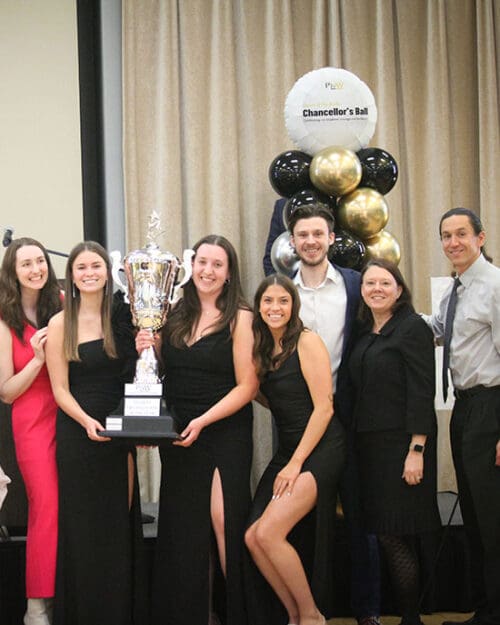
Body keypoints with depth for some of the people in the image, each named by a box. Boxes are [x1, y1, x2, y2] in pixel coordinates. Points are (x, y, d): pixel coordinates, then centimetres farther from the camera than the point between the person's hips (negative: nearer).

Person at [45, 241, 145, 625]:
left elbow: (138, 371, 11)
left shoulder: (124, 317, 5)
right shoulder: (61, 324, -3)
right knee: (84, 526, 2)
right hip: (79, 432, -3)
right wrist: (87, 421, -20)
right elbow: (60, 389, -4)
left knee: (121, 525, 7)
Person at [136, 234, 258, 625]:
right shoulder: (177, 317, 10)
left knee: (222, 519, -10)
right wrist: (148, 351, -3)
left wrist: (202, 421, -15)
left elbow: (247, 387, -9)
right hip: (178, 436, 5)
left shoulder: (239, 318, -5)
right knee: (184, 529, 8)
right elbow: (165, 376, 17)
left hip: (225, 434, -5)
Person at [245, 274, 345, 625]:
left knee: (269, 532, -18)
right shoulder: (262, 349, 11)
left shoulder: (307, 342, -10)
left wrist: (296, 463, -15)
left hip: (319, 450, -7)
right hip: (287, 450, 7)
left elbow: (324, 407, -14)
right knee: (253, 537, -7)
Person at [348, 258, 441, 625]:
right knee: (390, 536, 10)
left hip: (402, 443, -7)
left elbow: (422, 392, -14)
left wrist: (416, 451, -19)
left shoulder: (413, 327, -7)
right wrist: (358, 441, 9)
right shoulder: (364, 334, 14)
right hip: (371, 444, 7)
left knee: (393, 537, -7)